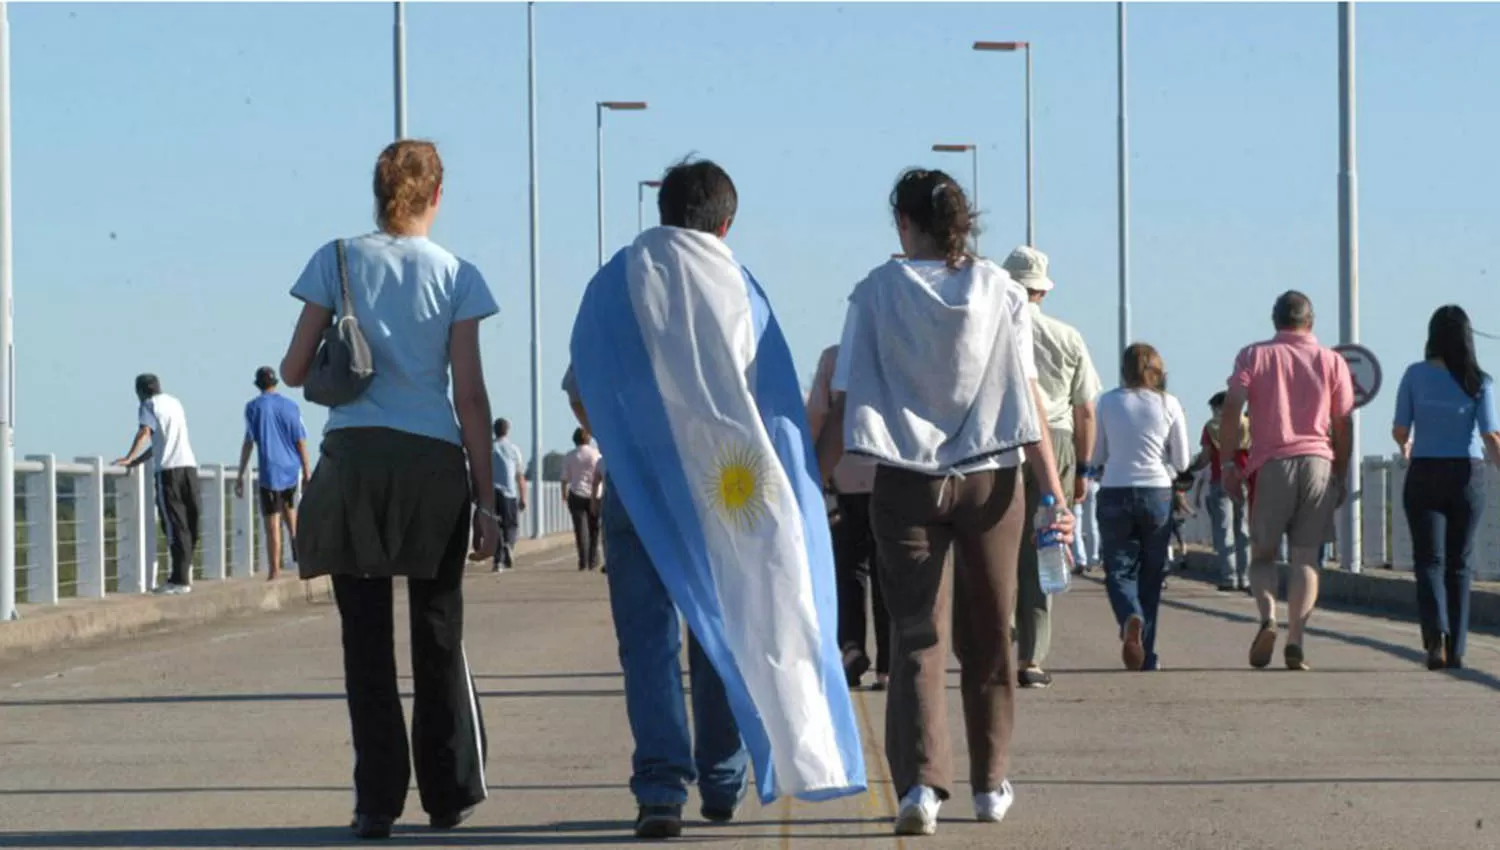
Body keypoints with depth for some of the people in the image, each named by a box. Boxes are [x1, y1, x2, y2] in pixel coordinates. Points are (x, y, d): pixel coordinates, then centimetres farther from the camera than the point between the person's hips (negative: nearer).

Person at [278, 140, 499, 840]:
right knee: (438, 633, 12)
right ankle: (448, 794, 17)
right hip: (433, 462, 0)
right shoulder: (457, 276, 2)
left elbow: (294, 370, 2)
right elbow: (470, 395, 0)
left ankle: (378, 801, 0)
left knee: (366, 637, 3)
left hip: (353, 459, 0)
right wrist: (485, 499, 3)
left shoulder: (338, 260, 3)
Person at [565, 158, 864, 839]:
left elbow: (580, 394, 4)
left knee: (648, 636, -1)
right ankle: (722, 782, 20)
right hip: (726, 488, 1)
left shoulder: (615, 282, 3)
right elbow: (777, 399, 0)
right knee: (723, 629, 13)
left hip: (638, 480, -1)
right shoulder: (738, 286, 2)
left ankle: (660, 787, -12)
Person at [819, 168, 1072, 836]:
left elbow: (843, 405, -3)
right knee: (987, 637, 14)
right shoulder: (1000, 292, 1)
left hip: (905, 484, -1)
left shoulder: (876, 293, -2)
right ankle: (991, 785, 22)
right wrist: (1055, 493, -2)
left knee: (917, 637, -1)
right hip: (990, 481, 1)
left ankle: (921, 782, -18)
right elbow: (1028, 401, -3)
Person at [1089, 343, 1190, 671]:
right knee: (1151, 573, 11)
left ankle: (1130, 618, -28)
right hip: (1157, 493, 0)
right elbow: (1181, 461, 3)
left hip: (1114, 493, 0)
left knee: (1119, 570, 5)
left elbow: (1096, 455, 7)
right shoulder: (1168, 404, -1)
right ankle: (1147, 656, 12)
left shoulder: (1108, 402, 0)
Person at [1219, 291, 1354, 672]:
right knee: (1305, 558, 4)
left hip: (1270, 462, -1)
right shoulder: (1332, 361, 10)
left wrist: (1227, 463, -1)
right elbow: (1342, 426, 9)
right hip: (1318, 462, 1)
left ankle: (1268, 618, -16)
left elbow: (1231, 412, -4)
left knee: (1262, 555, 10)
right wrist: (1341, 477, 16)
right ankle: (1295, 641, -8)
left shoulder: (1253, 356, 7)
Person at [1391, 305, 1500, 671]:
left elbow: (1400, 430, -2)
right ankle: (1455, 649, 12)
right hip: (1467, 475, 1)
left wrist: (1406, 446, 20)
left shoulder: (1416, 375, -4)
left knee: (1430, 561, 0)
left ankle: (1436, 633, -25)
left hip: (1424, 475, -1)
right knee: (1459, 564, 12)